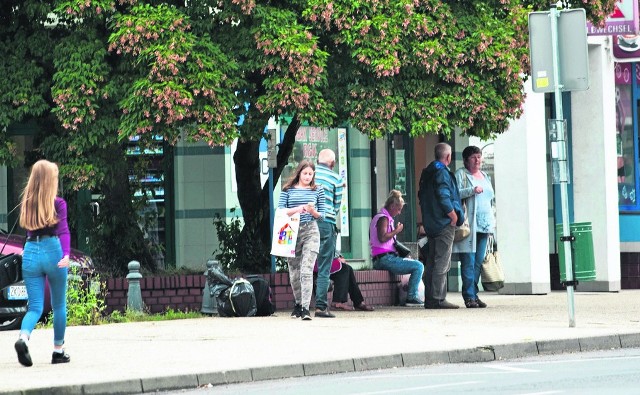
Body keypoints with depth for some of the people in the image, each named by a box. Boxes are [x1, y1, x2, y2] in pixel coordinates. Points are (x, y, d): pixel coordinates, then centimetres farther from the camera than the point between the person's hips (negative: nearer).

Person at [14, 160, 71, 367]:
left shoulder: (27, 202, 8)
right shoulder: (58, 203, -4)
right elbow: (63, 231, -15)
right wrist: (66, 254, -23)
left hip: (30, 253, 3)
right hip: (52, 251, -3)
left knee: (35, 306, 3)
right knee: (59, 305, 14)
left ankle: (23, 338, -26)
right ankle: (58, 351, 20)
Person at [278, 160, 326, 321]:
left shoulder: (317, 190, 8)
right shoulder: (288, 190, 7)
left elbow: (322, 214, 11)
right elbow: (280, 211, 1)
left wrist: (313, 212, -11)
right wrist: (297, 209, -14)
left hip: (311, 231, -2)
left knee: (306, 270, -14)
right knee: (294, 271, 9)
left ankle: (305, 308, -20)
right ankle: (299, 303, 28)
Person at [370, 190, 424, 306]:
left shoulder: (379, 217, 23)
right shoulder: (383, 218, -11)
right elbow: (382, 237, -26)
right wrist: (396, 231, -14)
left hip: (381, 260, 11)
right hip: (385, 258, -11)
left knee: (417, 265, 24)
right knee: (418, 266, -16)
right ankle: (412, 297, -18)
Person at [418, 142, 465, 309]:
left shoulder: (427, 173, 15)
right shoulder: (442, 172, -13)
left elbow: (421, 196, 20)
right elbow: (443, 196, -22)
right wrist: (454, 216, -14)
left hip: (431, 224, 9)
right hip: (444, 224, -9)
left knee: (431, 262, 11)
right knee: (442, 262, -9)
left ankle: (429, 299, 14)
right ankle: (438, 299, -11)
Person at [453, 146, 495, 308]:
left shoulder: (485, 177, 23)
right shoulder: (460, 174, 3)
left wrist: (492, 221, 21)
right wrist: (472, 190, -21)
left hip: (484, 226, 7)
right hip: (468, 226, -6)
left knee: (478, 262, 5)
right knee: (468, 261, -10)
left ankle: (474, 294, 8)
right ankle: (469, 296, -10)